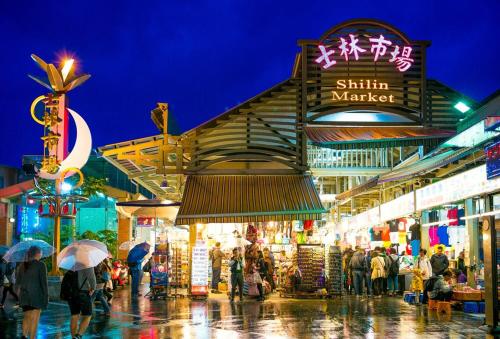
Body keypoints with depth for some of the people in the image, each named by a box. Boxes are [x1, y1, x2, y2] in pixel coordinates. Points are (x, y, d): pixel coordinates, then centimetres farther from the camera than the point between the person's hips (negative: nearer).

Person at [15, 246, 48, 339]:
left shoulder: (22, 266, 6)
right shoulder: (40, 265, -10)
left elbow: (17, 282, 10)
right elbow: (44, 282, -12)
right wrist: (46, 297, -6)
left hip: (24, 295, 5)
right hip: (37, 295, -5)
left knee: (27, 317, 18)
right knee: (34, 319, 1)